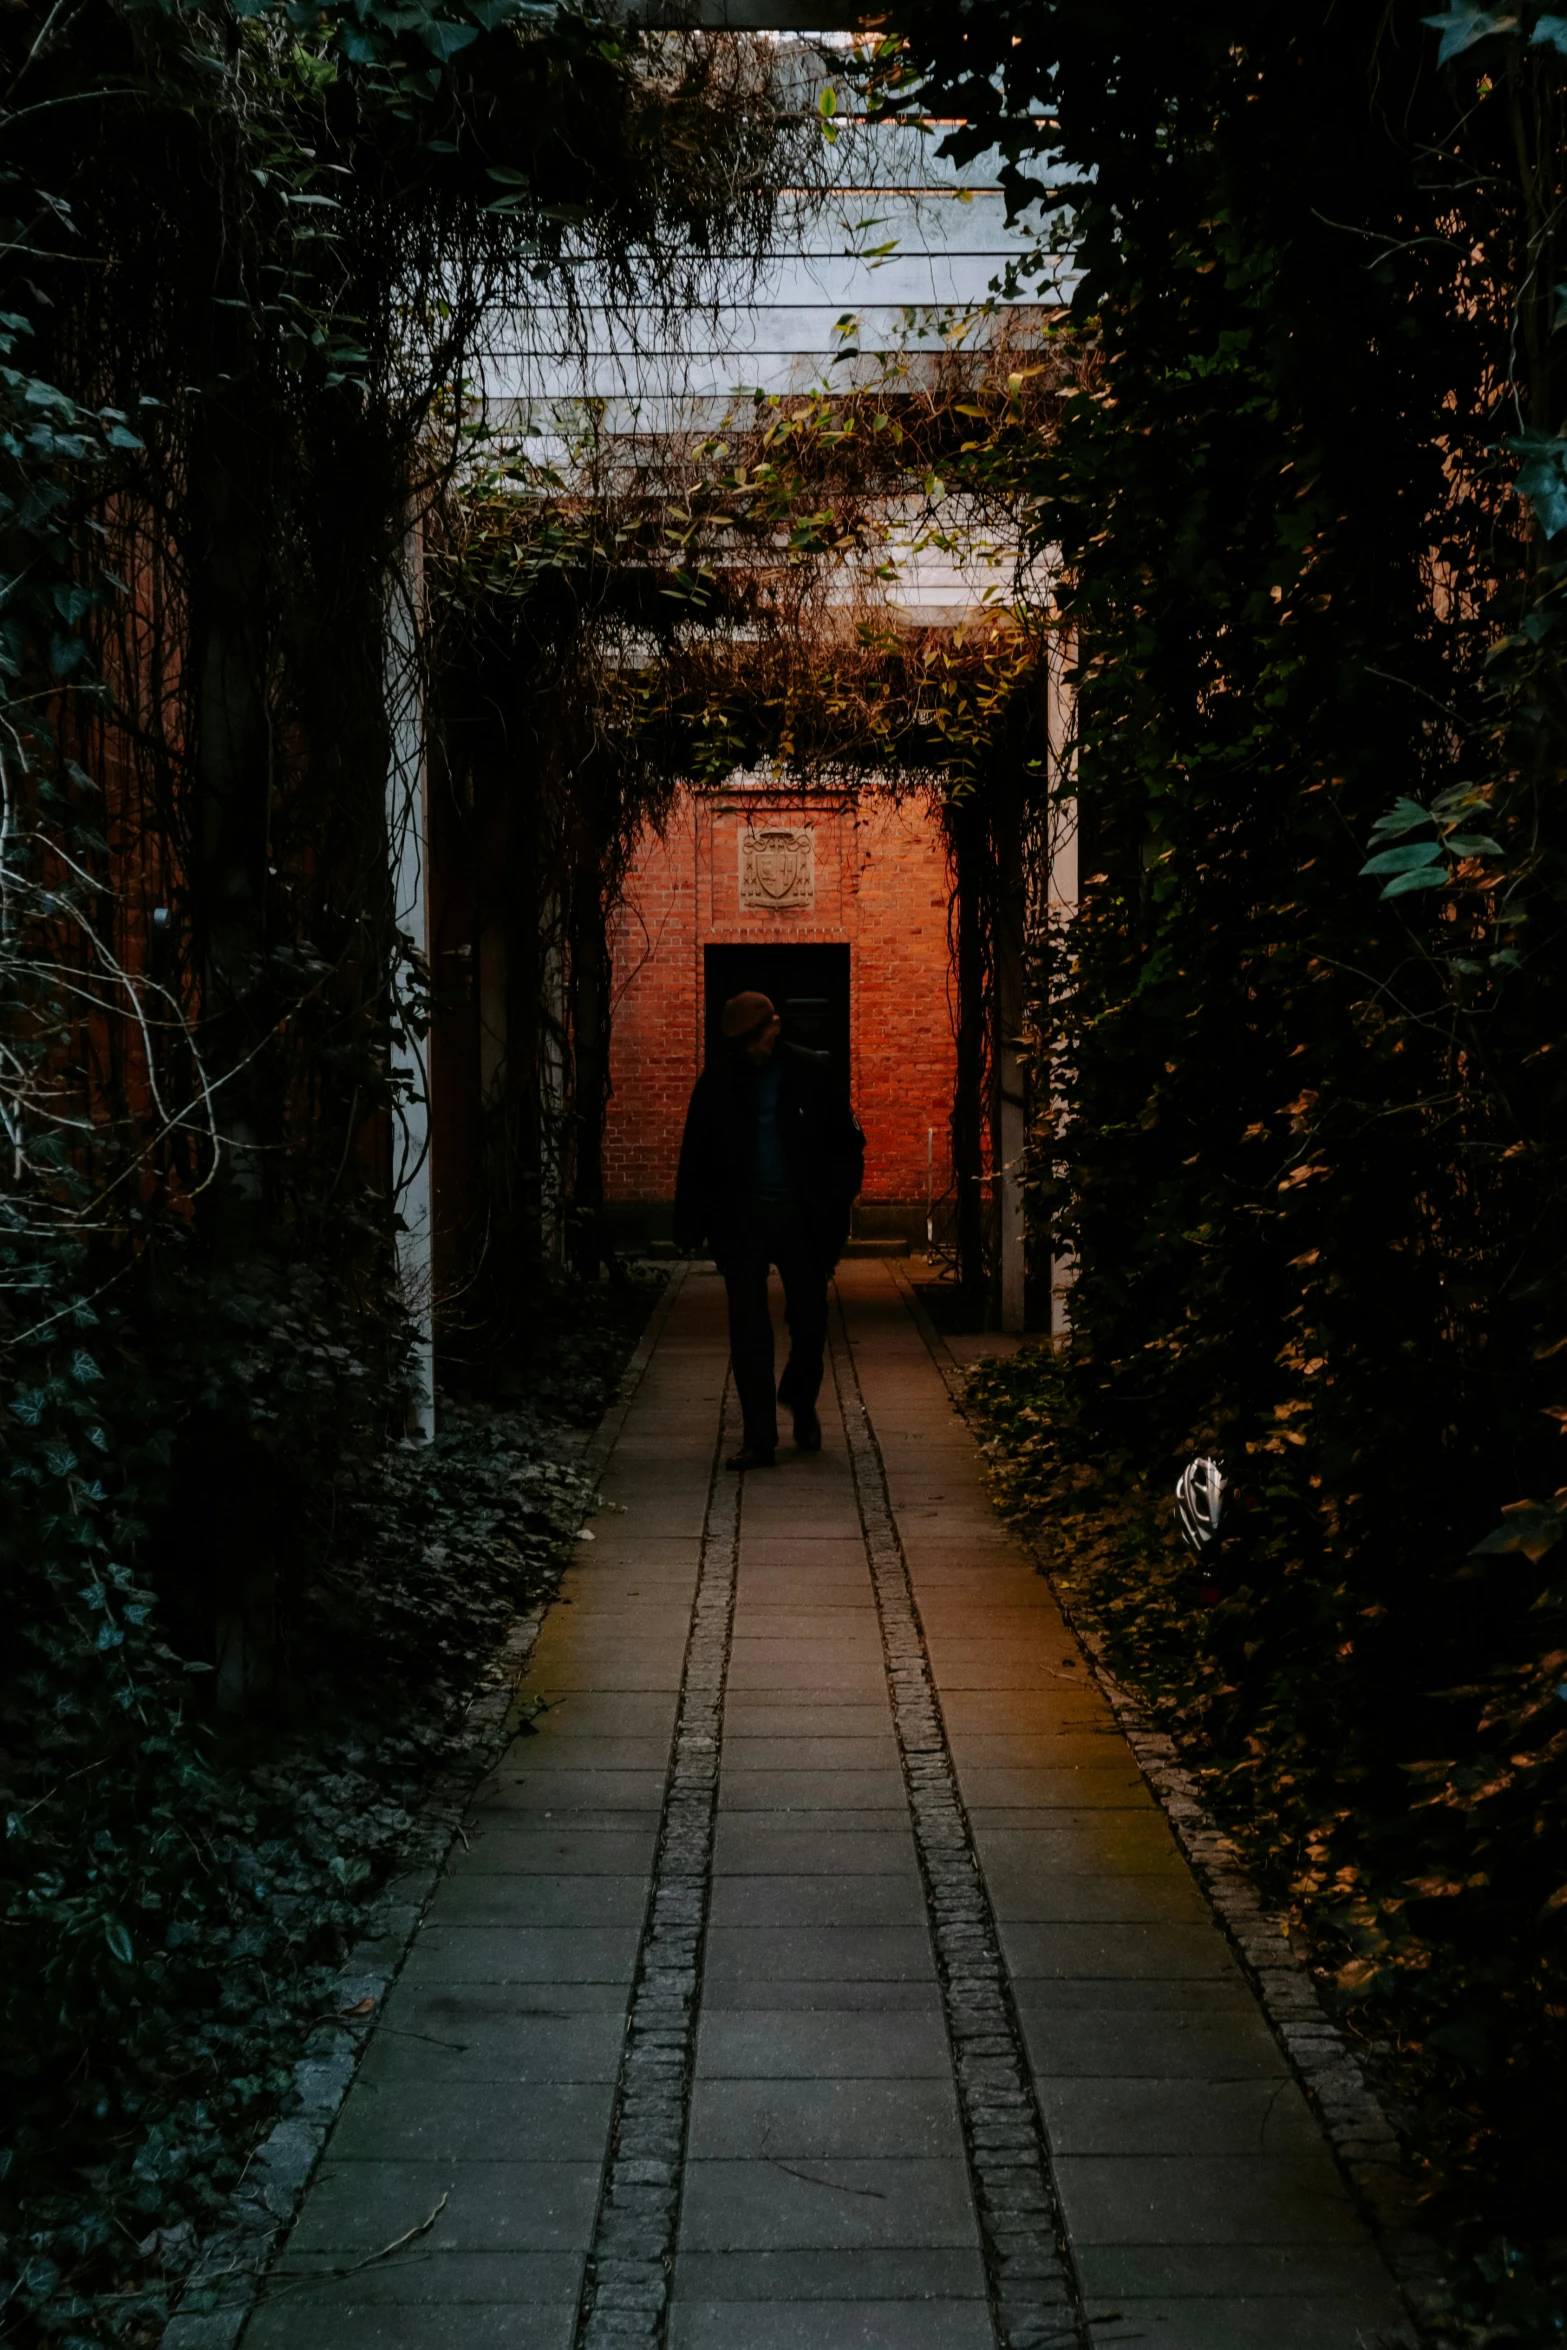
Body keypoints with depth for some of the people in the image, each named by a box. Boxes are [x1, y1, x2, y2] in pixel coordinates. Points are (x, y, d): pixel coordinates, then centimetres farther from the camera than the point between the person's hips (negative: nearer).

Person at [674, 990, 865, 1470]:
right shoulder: (717, 1081, 0)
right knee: (748, 1332, -1)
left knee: (809, 1323, 8)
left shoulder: (813, 1072, -2)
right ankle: (759, 1439, 4)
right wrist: (690, 1227, -3)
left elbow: (848, 1144, 0)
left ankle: (801, 1402, 37)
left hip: (801, 1218, 0)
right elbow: (695, 1159, 3)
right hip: (741, 1220, 0)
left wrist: (834, 1209, -11)